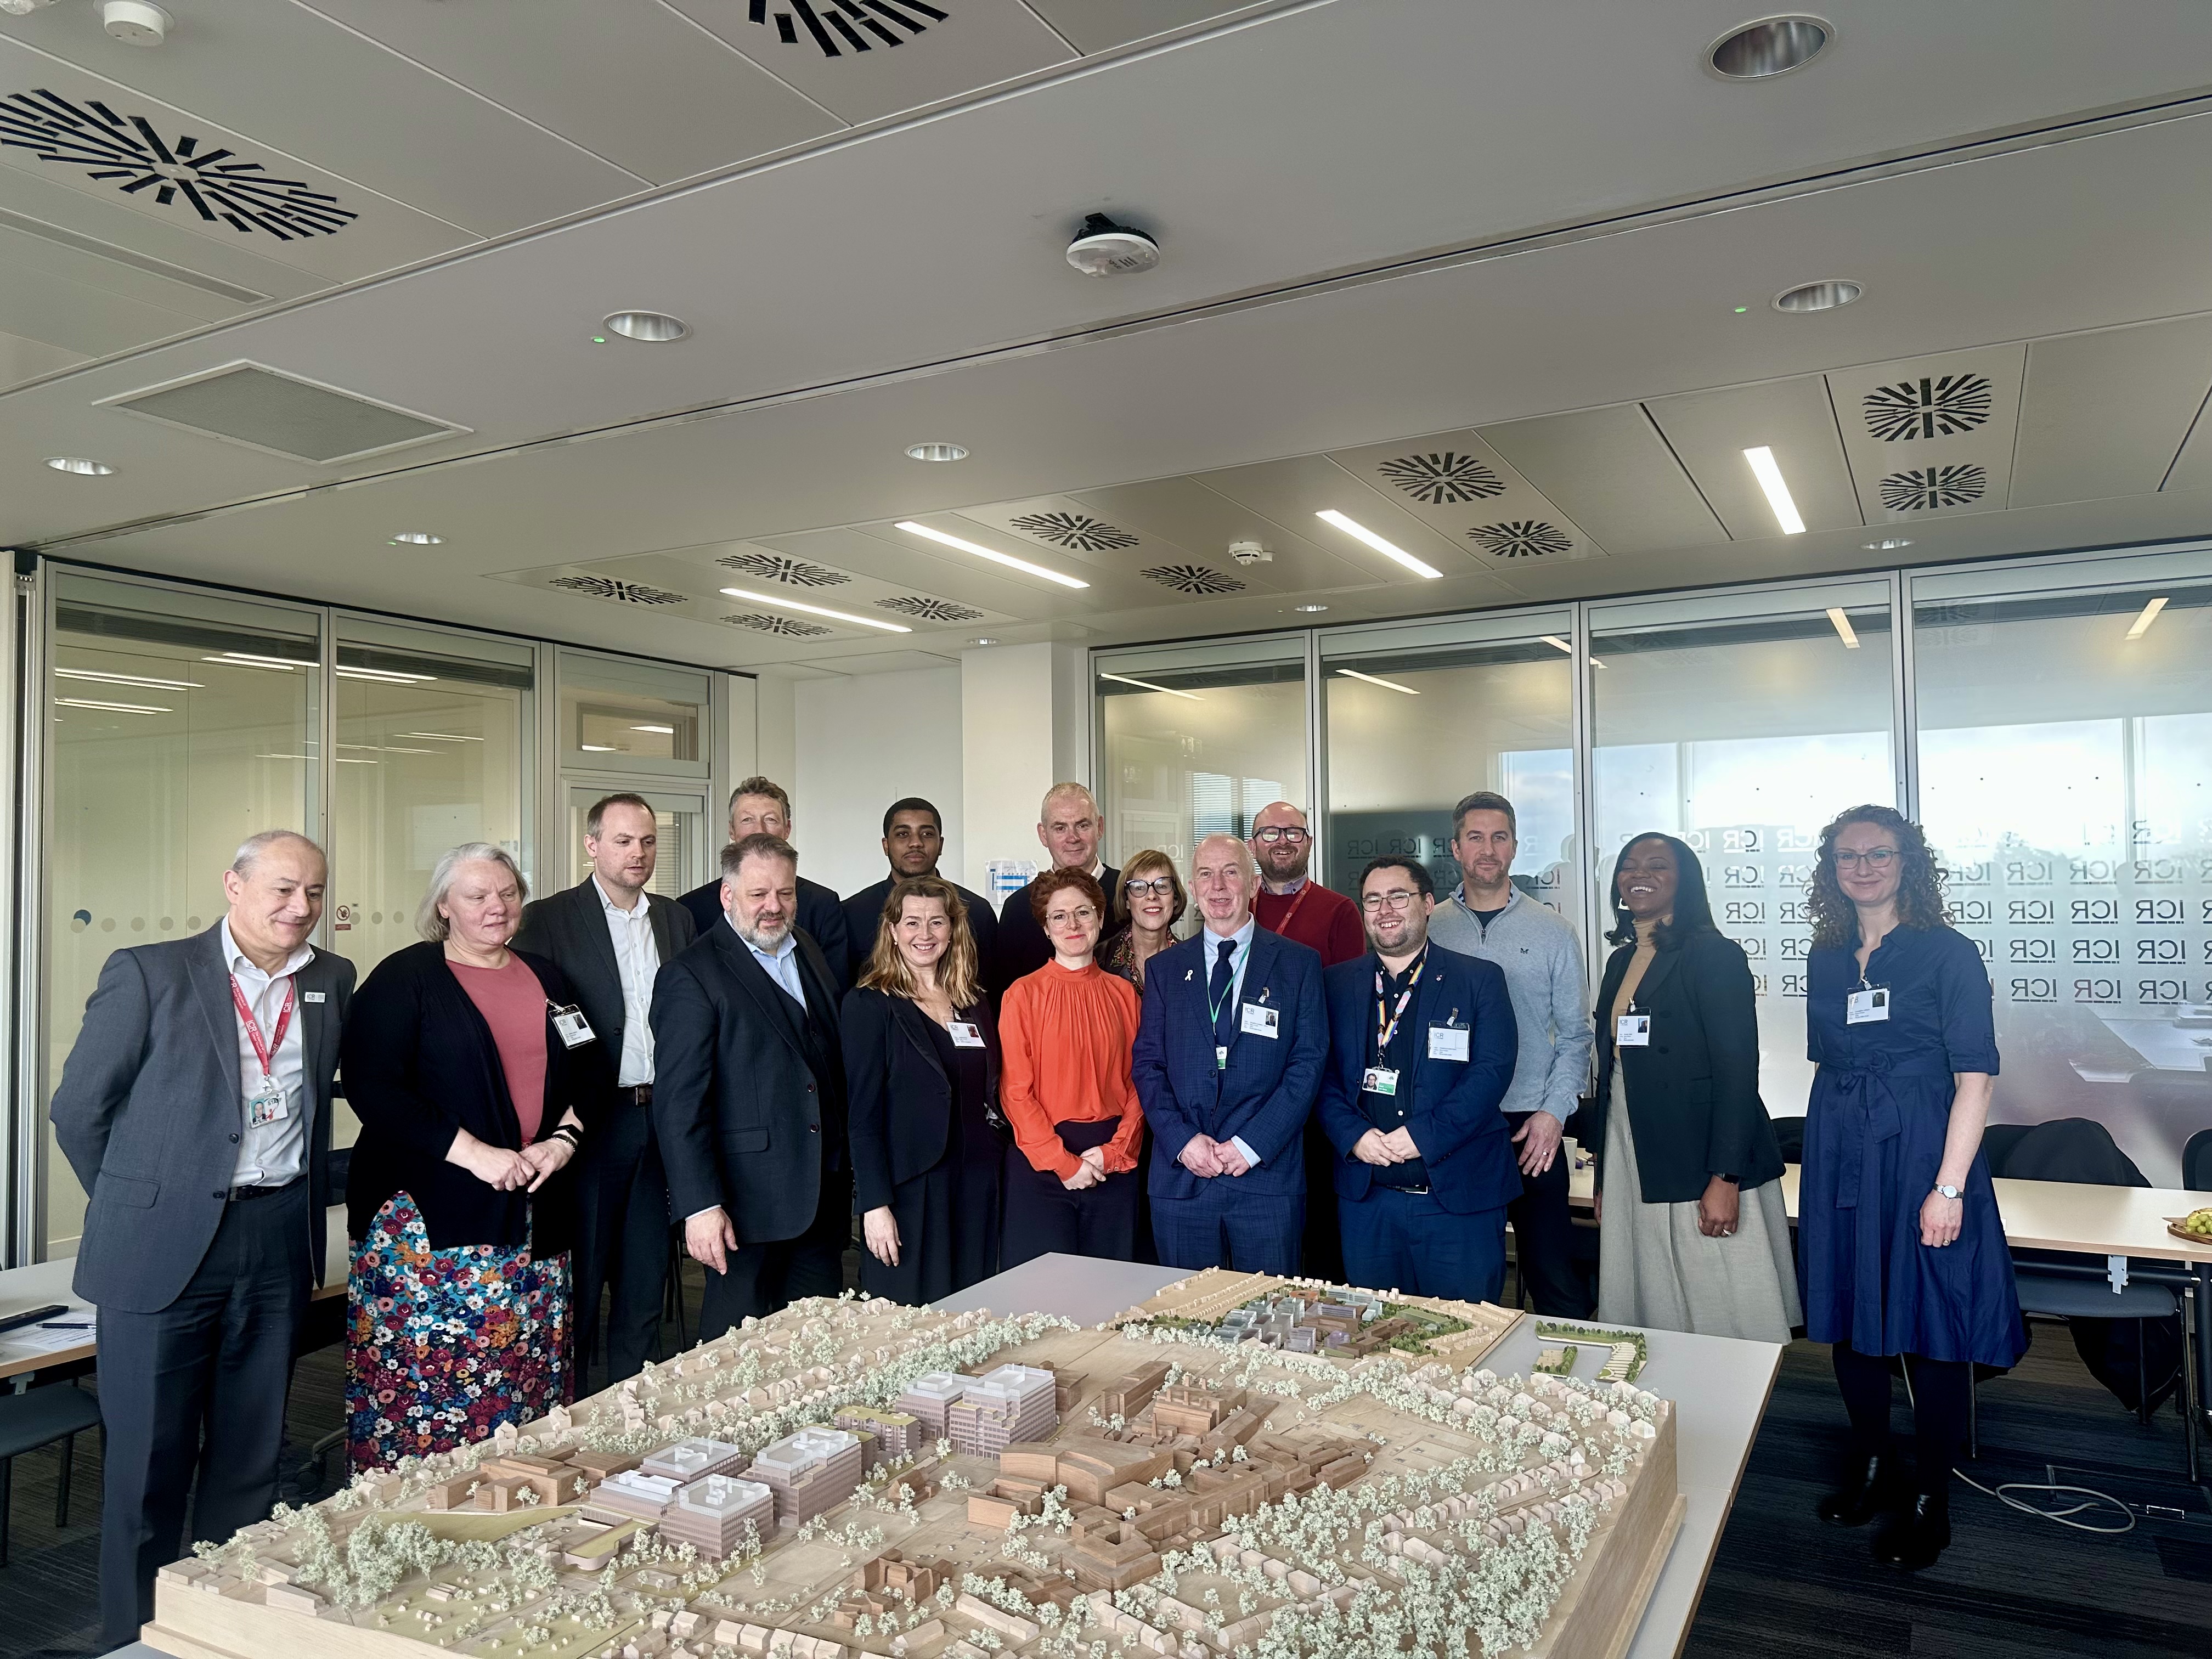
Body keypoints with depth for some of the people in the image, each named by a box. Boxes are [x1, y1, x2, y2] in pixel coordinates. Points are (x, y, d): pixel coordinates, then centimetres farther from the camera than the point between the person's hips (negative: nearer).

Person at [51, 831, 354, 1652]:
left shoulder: (332, 982, 6)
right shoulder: (148, 972, -6)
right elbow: (78, 1109, -1)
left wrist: (306, 1202, 10)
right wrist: (139, 1201, 6)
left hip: (282, 1240, 4)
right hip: (166, 1245, -3)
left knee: (251, 1458, 14)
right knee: (148, 1461, 8)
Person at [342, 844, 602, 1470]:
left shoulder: (547, 978, 14)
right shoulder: (404, 979, -2)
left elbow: (594, 1068, 16)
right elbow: (372, 1088, -11)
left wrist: (564, 1138, -3)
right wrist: (474, 1153, -17)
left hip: (535, 1217, 4)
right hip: (430, 1218, -4)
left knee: (528, 1382, 6)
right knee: (424, 1377, -5)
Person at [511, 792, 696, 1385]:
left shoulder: (676, 918, 10)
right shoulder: (547, 919, -4)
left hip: (662, 1115, 4)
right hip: (590, 1119, -4)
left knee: (646, 1272, 13)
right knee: (579, 1275, 6)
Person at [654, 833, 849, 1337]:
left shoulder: (809, 953, 11)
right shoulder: (692, 977, -11)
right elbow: (678, 1103, -15)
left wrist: (843, 1170, 14)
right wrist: (700, 1206, -19)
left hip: (824, 1195, 7)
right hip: (748, 1200, -6)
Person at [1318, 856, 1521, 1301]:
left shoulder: (1481, 979, 2)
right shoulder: (1337, 984, 9)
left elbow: (1493, 1070, -8)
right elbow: (1323, 1076, 5)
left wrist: (1423, 1135, -17)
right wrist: (1353, 1136, -13)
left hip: (1459, 1196, -2)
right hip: (1366, 1199, 2)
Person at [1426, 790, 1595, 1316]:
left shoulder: (1552, 930, 4)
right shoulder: (1430, 928, 5)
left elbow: (1575, 1033, 4)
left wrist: (1553, 1113, -7)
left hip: (1532, 1128, -1)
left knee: (1554, 1273, 1)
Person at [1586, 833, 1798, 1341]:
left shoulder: (1714, 955, -8)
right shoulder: (1621, 961, 13)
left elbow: (1737, 1071, -14)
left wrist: (1725, 1179, -20)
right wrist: (1604, 1181, 16)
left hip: (1702, 1170, -6)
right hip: (1633, 1172, 7)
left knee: (1724, 1323, 0)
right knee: (1651, 1322, 9)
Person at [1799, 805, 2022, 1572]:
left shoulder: (1947, 953, -7)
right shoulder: (1826, 958, 8)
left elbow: (1974, 1078, -11)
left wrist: (1949, 1187, -17)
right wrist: (1824, 1155, 8)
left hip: (1920, 1155, -5)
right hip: (1839, 1160, 5)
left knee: (1930, 1329, 3)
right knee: (1849, 1319, 14)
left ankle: (1930, 1500, 19)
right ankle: (1870, 1465, 33)